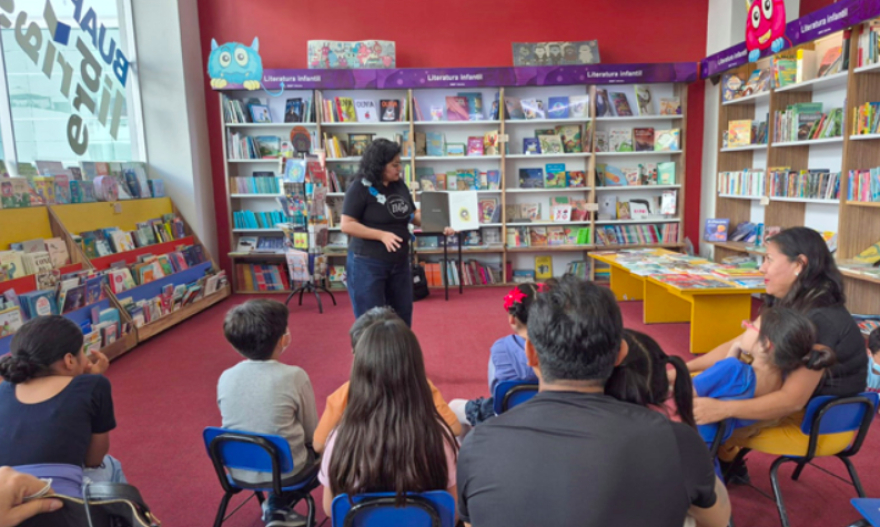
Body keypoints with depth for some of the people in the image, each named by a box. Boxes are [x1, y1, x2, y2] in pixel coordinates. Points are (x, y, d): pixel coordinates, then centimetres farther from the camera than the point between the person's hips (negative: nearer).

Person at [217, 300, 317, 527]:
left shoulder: (225, 378, -8)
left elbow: (235, 426, 6)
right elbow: (311, 434, -8)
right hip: (287, 472, -5)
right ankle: (277, 508, 19)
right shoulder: (294, 376, -19)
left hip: (239, 473, 5)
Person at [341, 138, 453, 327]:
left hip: (400, 263, 6)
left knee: (402, 320, 15)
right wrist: (382, 235, -24)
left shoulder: (399, 185, 5)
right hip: (367, 264, -6)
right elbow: (347, 225, -17)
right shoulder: (360, 187, -13)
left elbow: (414, 215, 13)